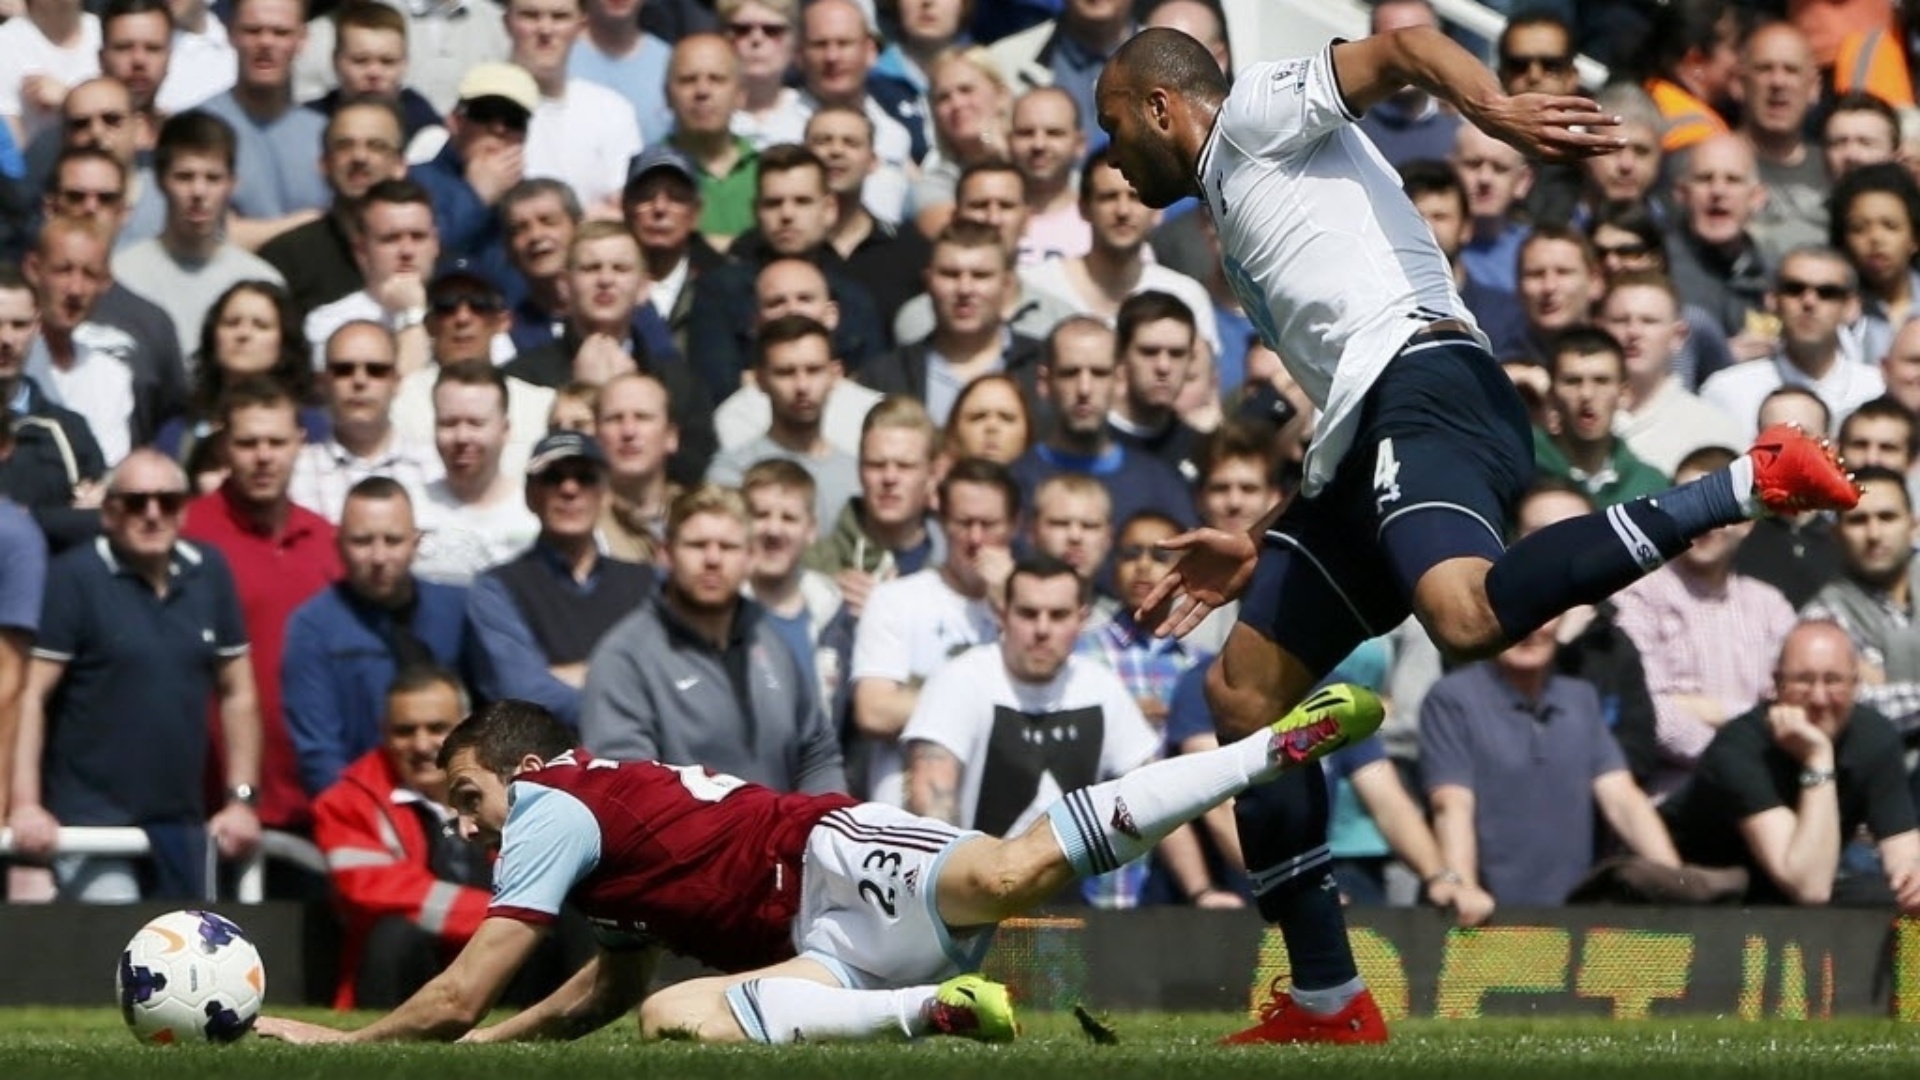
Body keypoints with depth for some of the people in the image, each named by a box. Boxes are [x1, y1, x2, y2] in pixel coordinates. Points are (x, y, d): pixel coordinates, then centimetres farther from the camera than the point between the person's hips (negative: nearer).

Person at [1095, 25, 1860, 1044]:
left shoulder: (1258, 111, 11)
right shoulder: (1237, 222, 35)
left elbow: (1400, 46, -8)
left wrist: (1492, 107, -28)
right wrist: (1258, 551, 35)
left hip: (1421, 379, -10)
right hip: (1365, 438, 10)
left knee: (1466, 614, -38)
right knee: (1243, 690, 12)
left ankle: (1746, 483, -30)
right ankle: (1326, 1006, 12)